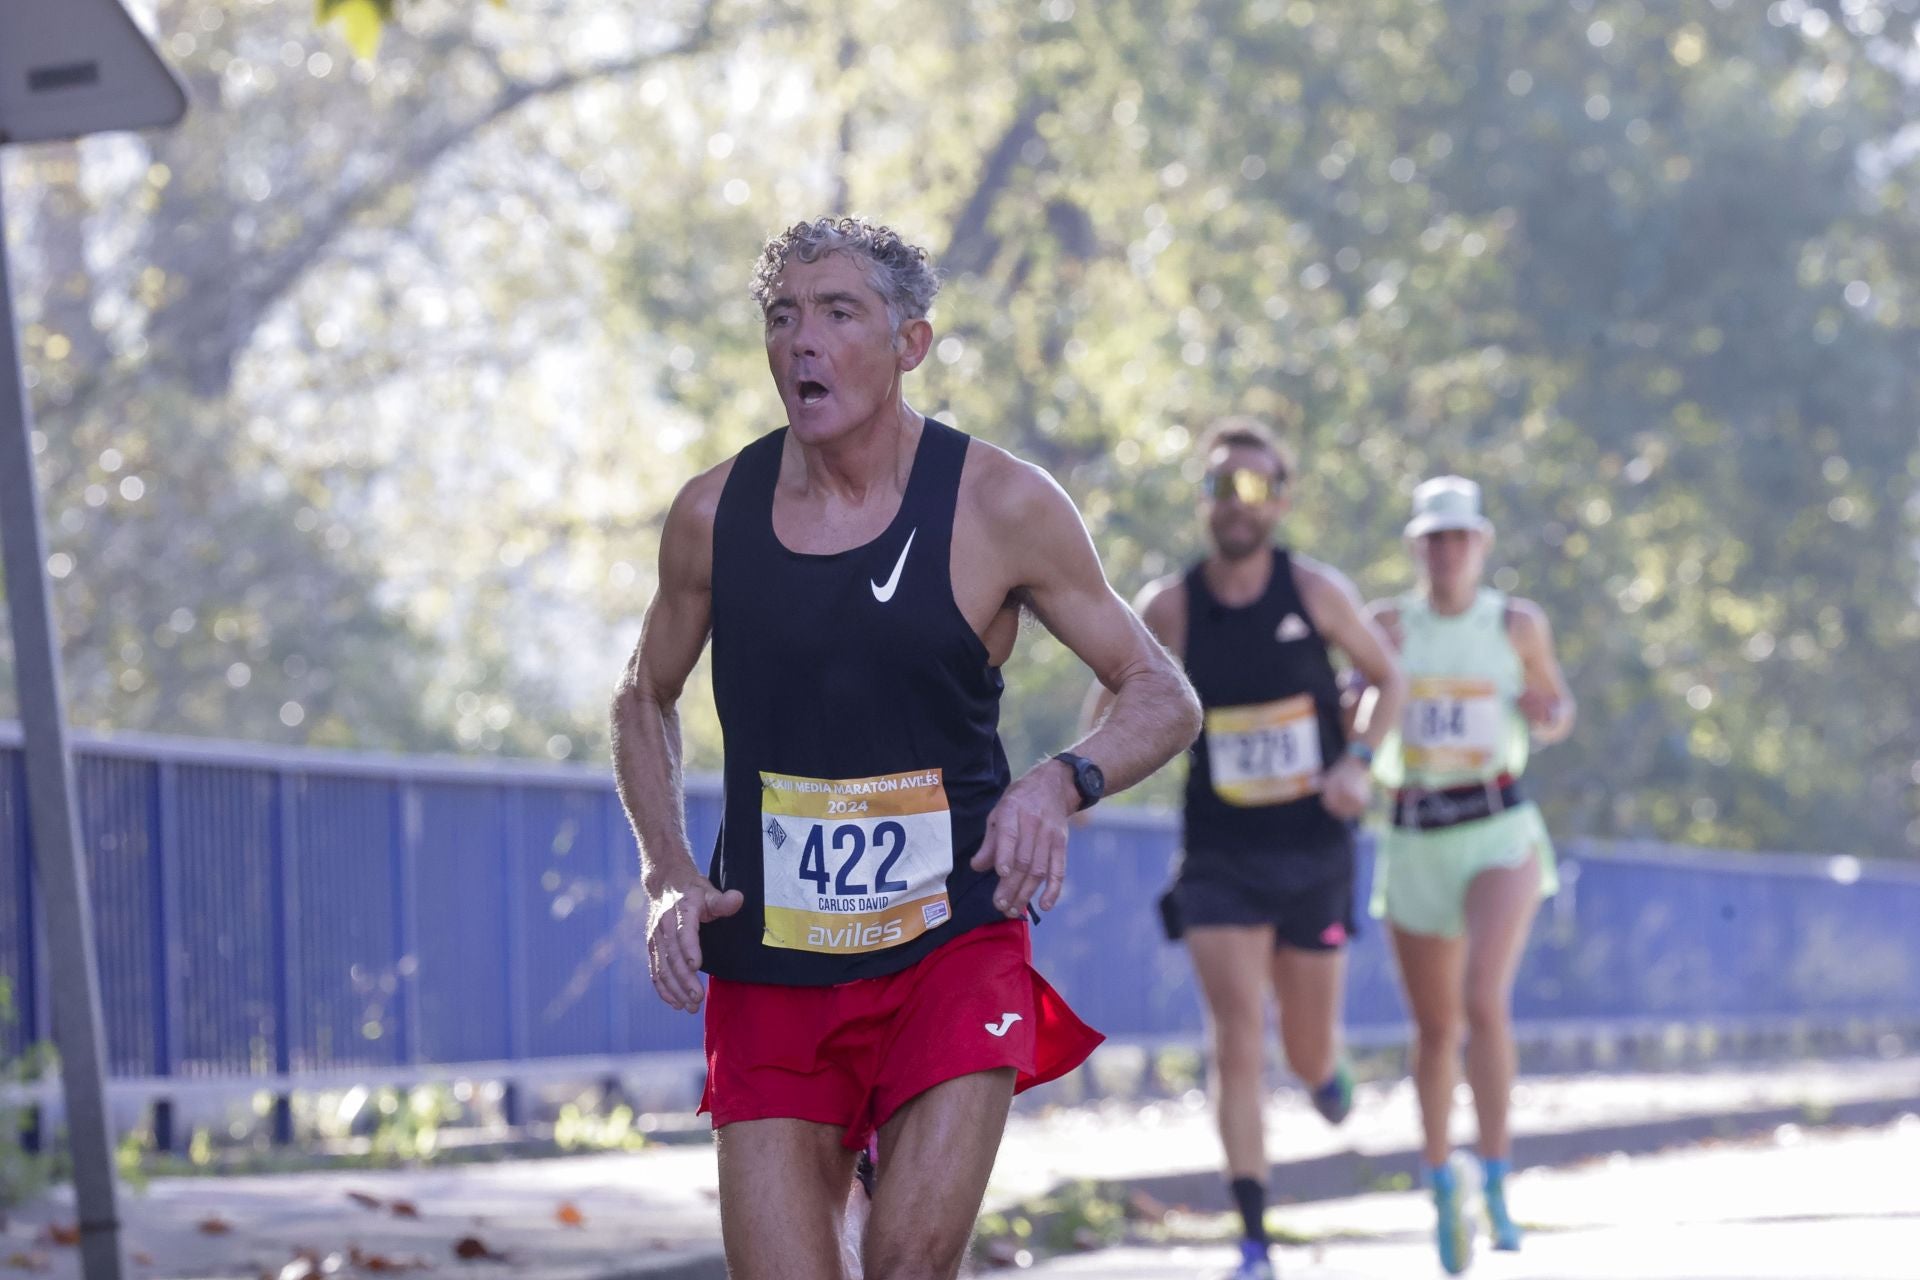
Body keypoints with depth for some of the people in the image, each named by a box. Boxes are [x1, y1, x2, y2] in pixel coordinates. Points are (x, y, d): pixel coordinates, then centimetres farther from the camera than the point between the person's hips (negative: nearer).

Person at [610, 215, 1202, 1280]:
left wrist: (1061, 783, -20)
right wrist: (668, 878, 2)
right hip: (767, 969, 2)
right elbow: (646, 700, 18)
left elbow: (1163, 698, 1)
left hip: (953, 949, -2)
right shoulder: (714, 513, 0)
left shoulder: (1001, 505, -6)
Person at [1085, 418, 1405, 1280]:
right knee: (1237, 1038, -13)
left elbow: (1388, 677, 7)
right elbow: (1109, 700, 6)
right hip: (1220, 857, 0)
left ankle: (1324, 1064, 48)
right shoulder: (1169, 608, -5)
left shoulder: (1316, 591, -6)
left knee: (1308, 1053, 8)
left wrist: (1359, 761, -10)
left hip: (1313, 851, 0)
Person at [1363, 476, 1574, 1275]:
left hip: (1498, 832, -2)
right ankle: (1441, 1180, 30)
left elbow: (1557, 707, 14)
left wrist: (1550, 719, -8)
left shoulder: (1517, 624, 2)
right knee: (1435, 1029, 10)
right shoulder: (1390, 624, 3)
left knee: (1485, 1002, -23)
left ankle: (1495, 1183, -17)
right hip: (1414, 840, 2)